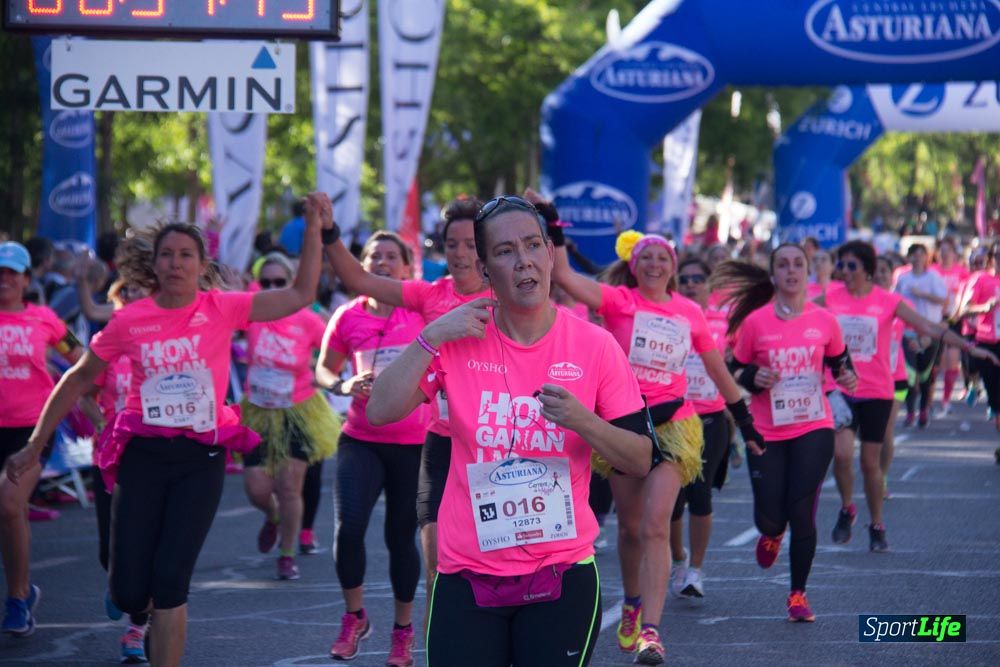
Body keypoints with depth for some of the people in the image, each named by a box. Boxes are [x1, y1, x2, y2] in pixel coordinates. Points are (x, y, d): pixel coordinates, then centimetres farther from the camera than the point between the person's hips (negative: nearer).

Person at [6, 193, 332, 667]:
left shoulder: (223, 308, -2)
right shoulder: (129, 320, -2)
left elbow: (301, 295, -3)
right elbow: (78, 380, 10)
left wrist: (314, 226, -10)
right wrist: (33, 447, 10)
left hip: (202, 458, -1)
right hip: (143, 455, 1)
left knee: (170, 579, -8)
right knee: (129, 592, -1)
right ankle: (142, 613, 37)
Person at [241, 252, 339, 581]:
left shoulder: (307, 320, -13)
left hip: (298, 414, -2)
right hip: (258, 414, 2)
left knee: (289, 487, -2)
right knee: (256, 488, 0)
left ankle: (287, 555, 17)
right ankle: (272, 517, 37)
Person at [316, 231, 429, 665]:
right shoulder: (348, 317, 1)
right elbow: (323, 369, 10)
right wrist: (343, 385, -9)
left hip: (414, 442, 0)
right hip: (362, 440, 1)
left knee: (402, 536, 7)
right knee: (349, 526, -15)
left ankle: (403, 629, 24)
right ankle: (354, 617, 8)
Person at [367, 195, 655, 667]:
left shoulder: (594, 346, -2)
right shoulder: (458, 338, 1)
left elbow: (641, 460, 0)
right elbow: (380, 411, -7)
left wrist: (582, 421, -18)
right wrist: (430, 339, -15)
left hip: (562, 574, 0)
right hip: (466, 574, 1)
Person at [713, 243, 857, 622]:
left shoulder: (824, 321, 0)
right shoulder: (754, 322, -4)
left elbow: (839, 363, 15)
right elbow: (736, 374, 4)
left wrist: (847, 377, -7)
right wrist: (754, 378, -18)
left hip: (813, 428, 0)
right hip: (766, 433, 0)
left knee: (802, 514, -6)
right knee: (769, 517, -1)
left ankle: (798, 595, 9)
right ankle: (772, 534, 39)